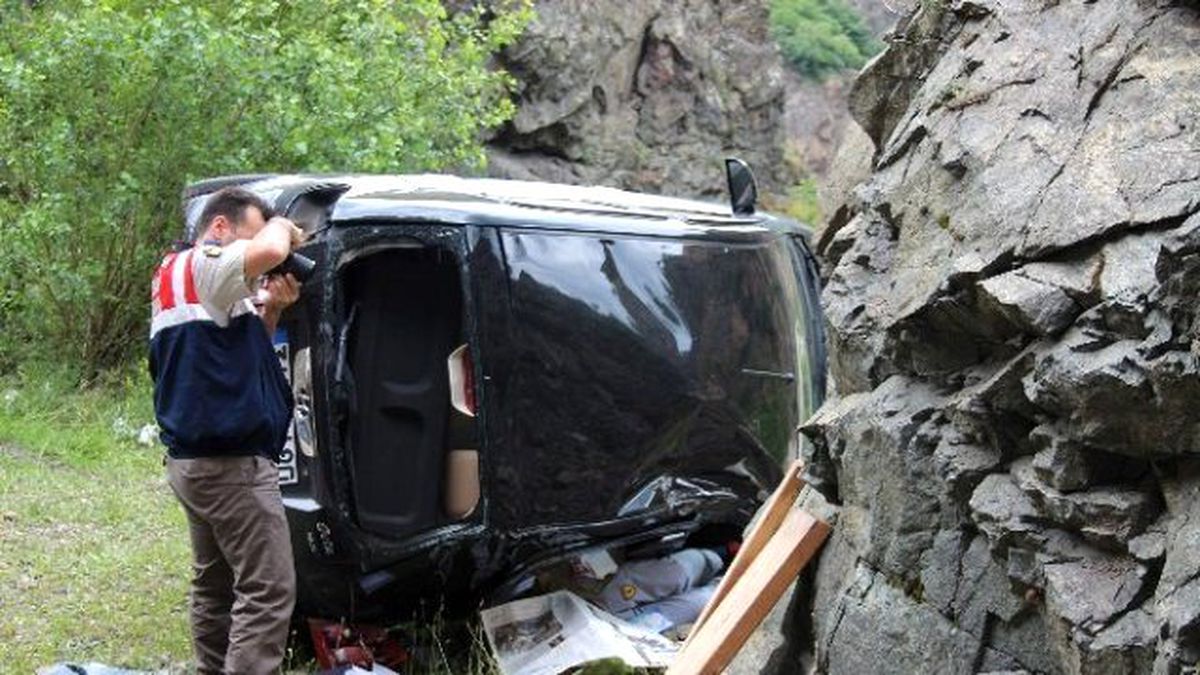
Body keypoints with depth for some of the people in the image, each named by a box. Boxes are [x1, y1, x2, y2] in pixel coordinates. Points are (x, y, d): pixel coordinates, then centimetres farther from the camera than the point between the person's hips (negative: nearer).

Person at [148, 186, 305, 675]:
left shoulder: (175, 274, 18)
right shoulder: (203, 266, -13)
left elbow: (241, 349, 23)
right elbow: (270, 250, -33)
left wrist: (271, 308, 6)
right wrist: (281, 227, -10)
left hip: (193, 460, 10)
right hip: (233, 464, -10)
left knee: (215, 585, 16)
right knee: (267, 591, -10)